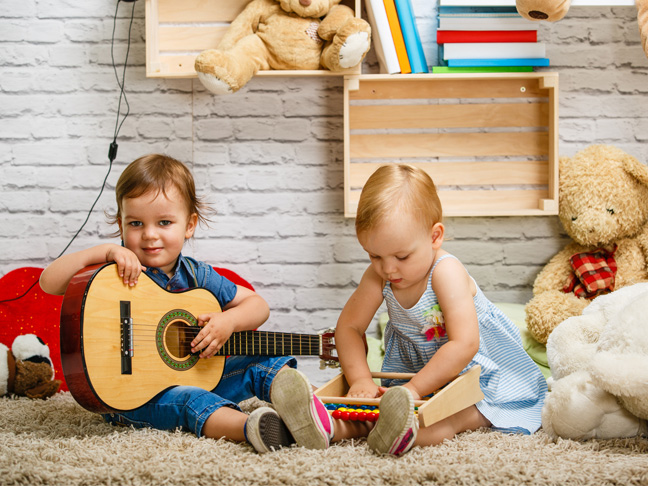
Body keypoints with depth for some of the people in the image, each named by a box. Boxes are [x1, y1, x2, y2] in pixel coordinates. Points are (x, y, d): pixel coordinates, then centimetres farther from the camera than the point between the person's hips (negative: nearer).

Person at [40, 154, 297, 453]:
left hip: (196, 376, 6)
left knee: (260, 362, -4)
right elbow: (49, 282, -19)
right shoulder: (119, 272, -8)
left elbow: (257, 305, 8)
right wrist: (105, 251, -26)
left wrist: (229, 321, -15)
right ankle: (249, 427, -58)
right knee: (186, 399, -36)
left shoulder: (197, 276, 4)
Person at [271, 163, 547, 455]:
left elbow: (464, 345, -35)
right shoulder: (379, 276, -9)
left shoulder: (446, 272, -28)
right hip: (413, 370, 6)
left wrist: (414, 389, -38)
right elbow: (349, 327, -1)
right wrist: (360, 380, -19)